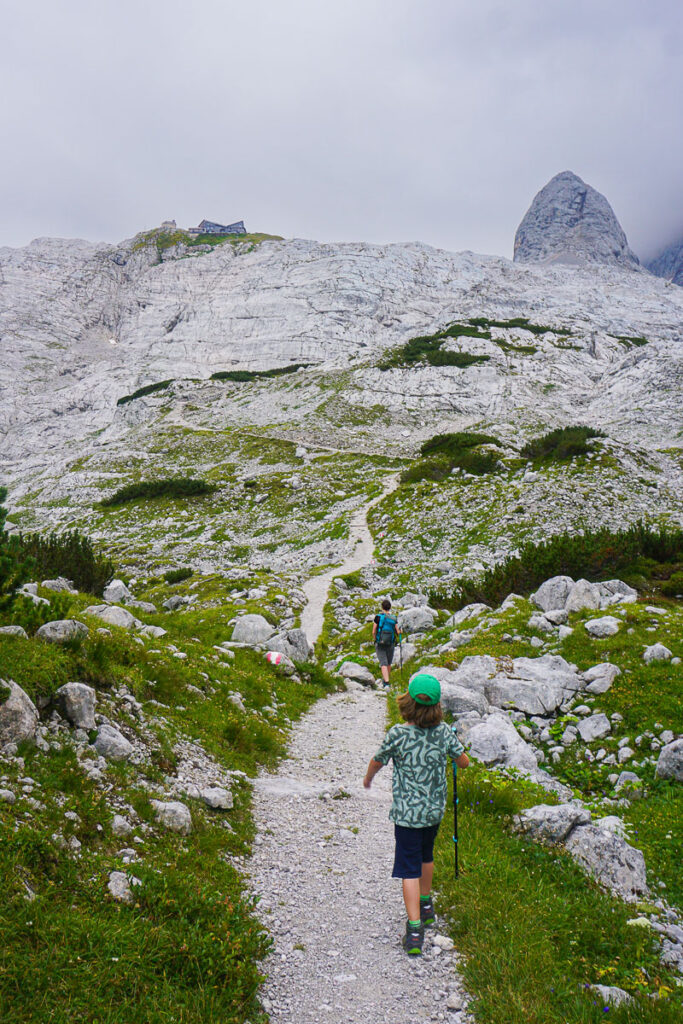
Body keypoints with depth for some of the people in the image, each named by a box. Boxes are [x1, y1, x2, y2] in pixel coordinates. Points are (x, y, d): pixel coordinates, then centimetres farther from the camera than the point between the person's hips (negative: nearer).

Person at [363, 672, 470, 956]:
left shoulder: (397, 734, -18)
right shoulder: (444, 732, -10)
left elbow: (377, 762, -2)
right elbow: (464, 762, 3)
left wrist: (368, 777, 20)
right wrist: (454, 743, 24)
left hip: (407, 813, -4)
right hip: (435, 809, 4)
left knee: (409, 869, 2)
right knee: (426, 856, 27)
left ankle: (415, 931, -2)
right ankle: (426, 906, 45)